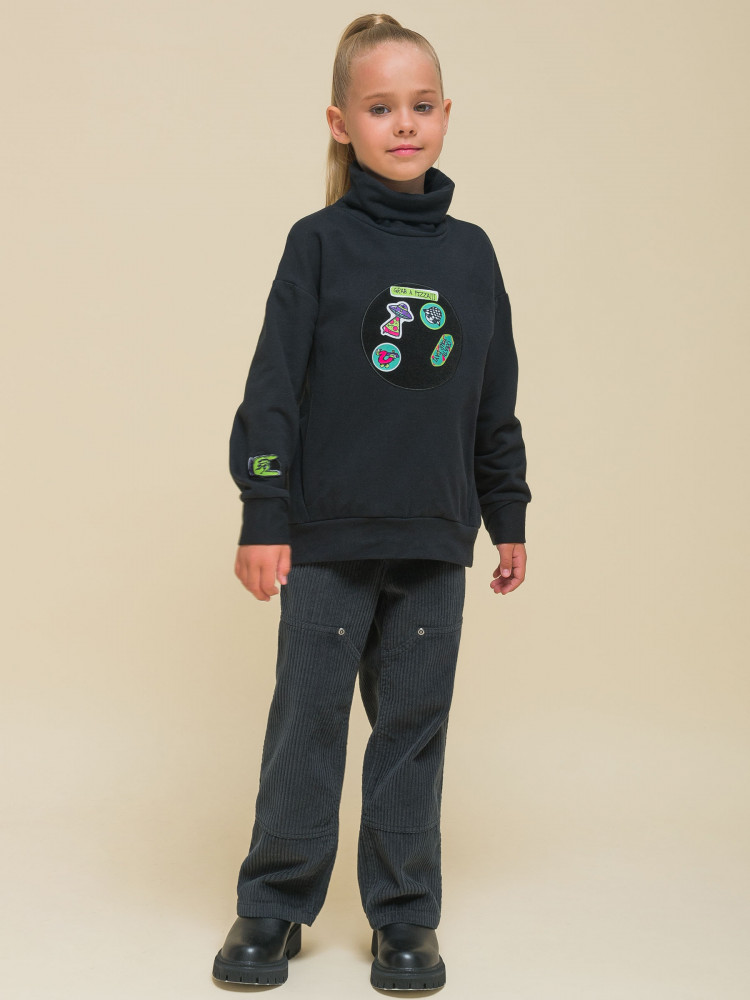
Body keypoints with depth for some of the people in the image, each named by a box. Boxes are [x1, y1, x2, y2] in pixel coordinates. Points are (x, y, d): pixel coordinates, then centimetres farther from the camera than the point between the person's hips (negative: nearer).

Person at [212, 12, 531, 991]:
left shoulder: (470, 252, 7)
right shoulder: (320, 243, -2)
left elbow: (496, 401, 12)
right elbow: (274, 388, -5)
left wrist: (509, 518, 13)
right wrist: (264, 518, -9)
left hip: (435, 542, 3)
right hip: (328, 540, -2)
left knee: (415, 726, 10)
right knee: (307, 722, 6)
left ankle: (405, 916, 23)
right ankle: (274, 907, 22)